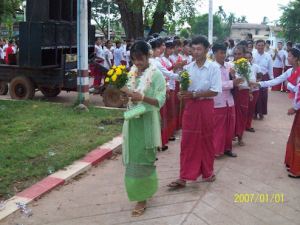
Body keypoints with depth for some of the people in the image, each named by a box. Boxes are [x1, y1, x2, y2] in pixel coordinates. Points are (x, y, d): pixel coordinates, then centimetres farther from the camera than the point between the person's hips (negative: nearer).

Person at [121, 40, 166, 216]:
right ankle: (147, 189, 30)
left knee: (142, 158, -1)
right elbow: (129, 97, 14)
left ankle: (142, 199, 9)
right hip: (132, 120, 5)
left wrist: (142, 97, -29)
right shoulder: (131, 73, 7)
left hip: (147, 121, -5)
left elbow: (161, 100, -15)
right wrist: (126, 98, -10)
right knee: (133, 156, 10)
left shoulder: (156, 74, -9)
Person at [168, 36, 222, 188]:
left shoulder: (213, 68, -8)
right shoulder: (188, 68, 4)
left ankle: (207, 172, 31)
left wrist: (194, 94, -20)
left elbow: (215, 91, -13)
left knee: (206, 141, 11)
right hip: (190, 106, 3)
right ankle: (184, 177, 8)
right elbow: (183, 87, 8)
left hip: (206, 106, -3)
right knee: (187, 142, 3)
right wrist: (182, 94, -16)